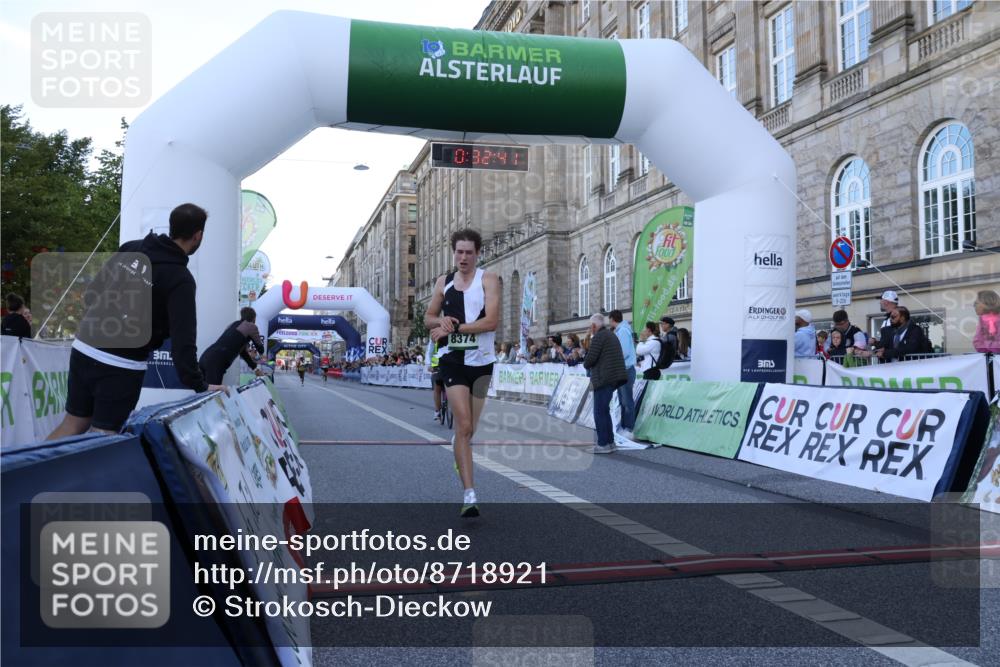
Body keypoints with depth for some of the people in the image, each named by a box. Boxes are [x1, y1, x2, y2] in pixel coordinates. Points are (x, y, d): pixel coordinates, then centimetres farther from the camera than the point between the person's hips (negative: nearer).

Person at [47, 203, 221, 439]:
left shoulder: (130, 248, 6)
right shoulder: (180, 279, -13)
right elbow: (182, 338, -19)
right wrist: (199, 385, -14)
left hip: (84, 348, 7)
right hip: (121, 366, -7)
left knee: (73, 424, 19)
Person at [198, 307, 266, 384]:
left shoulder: (234, 325, 28)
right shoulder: (251, 327, 7)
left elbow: (242, 350, 34)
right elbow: (260, 349, 19)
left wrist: (255, 368, 41)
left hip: (205, 358, 8)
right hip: (215, 362, -8)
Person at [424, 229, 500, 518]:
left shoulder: (488, 279, -4)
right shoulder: (444, 282, 8)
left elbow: (491, 321, -15)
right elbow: (429, 318, 18)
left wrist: (452, 327, -15)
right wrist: (440, 321, -6)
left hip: (482, 362, 0)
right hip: (454, 361, 0)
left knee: (470, 427, 15)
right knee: (464, 426, -12)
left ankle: (461, 459, 45)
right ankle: (469, 495, -14)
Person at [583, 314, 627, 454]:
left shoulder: (598, 336, -11)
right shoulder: (611, 335, 20)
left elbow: (590, 359, -16)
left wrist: (586, 365, 5)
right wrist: (590, 366, 11)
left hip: (604, 378, -10)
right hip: (614, 377, 10)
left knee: (600, 412, -4)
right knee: (604, 410, 17)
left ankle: (603, 444, -4)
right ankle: (609, 441, 21)